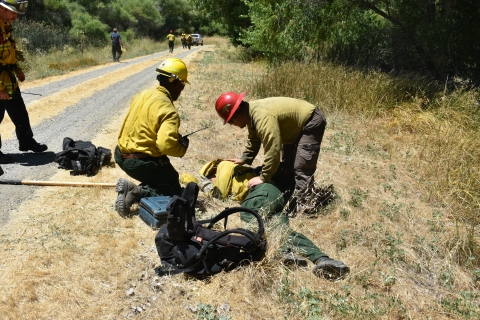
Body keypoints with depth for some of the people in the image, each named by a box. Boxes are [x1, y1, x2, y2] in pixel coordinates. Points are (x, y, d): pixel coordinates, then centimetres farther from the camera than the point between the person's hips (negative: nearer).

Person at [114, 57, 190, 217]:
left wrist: (175, 137, 11)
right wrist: (182, 147, -10)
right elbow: (166, 145, -33)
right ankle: (135, 193, -11)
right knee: (173, 190, 11)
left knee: (166, 175, 28)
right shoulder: (168, 110, -22)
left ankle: (131, 189, 3)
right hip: (142, 162, -8)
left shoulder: (142, 94, 4)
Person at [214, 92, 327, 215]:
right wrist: (244, 159, 6)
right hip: (296, 127, 11)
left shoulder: (263, 117, -35)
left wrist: (264, 177, -27)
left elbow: (273, 150, -35)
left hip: (311, 122, -11)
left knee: (301, 168, -18)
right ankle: (286, 198, 22)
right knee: (286, 166, 15)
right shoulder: (251, 114, -4)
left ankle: (298, 206, -18)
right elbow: (254, 140, 13)